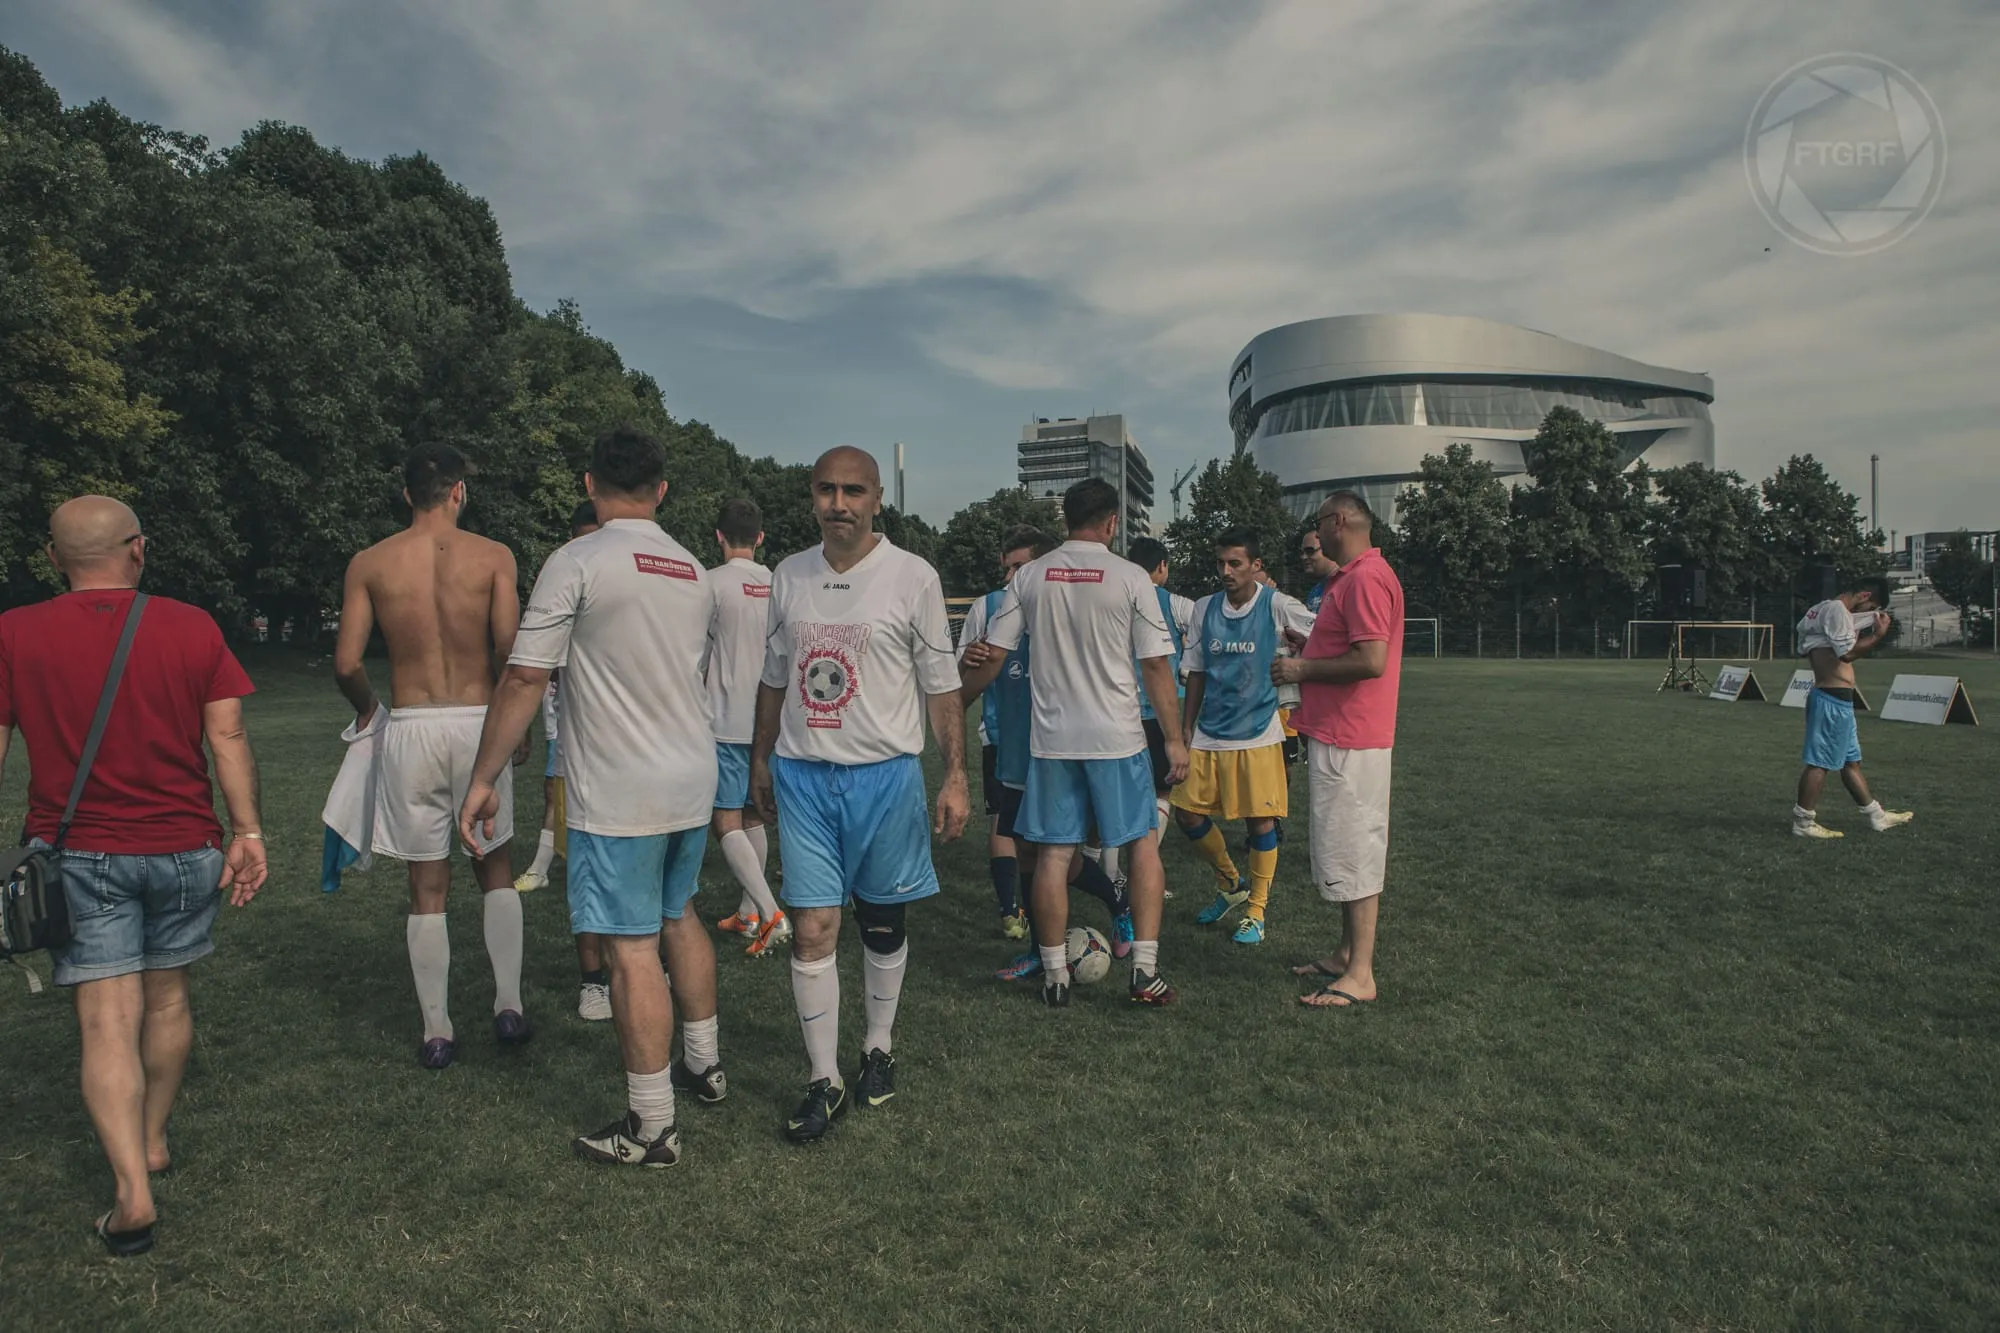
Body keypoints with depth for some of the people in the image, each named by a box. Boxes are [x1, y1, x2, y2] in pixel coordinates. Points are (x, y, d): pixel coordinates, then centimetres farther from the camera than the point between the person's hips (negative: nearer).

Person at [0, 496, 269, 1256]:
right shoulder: (192, 628, -4)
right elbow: (227, 737, -7)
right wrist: (248, 832, -4)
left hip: (78, 853, -1)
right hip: (182, 850, 1)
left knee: (107, 1021, 1)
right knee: (167, 996, 19)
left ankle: (133, 1192, -6)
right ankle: (154, 1139, 36)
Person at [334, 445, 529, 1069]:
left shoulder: (369, 563, 2)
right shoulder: (493, 556, -2)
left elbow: (347, 664, -1)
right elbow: (511, 650, -11)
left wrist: (366, 708, 19)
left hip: (410, 729, 1)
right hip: (478, 721, 0)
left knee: (427, 887, 10)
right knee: (495, 868, 18)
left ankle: (437, 1033, 17)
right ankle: (509, 1006, 16)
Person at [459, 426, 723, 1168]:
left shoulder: (576, 564, -11)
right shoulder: (695, 574, 9)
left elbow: (524, 677, -13)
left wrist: (484, 780, -7)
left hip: (618, 795, -7)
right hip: (694, 781, 7)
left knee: (633, 949, 0)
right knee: (678, 919, 23)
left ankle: (652, 1128, 9)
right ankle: (704, 1065, 36)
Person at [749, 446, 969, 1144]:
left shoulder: (913, 576, -5)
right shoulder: (788, 577, 6)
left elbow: (941, 685, -3)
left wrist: (955, 777, -7)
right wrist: (760, 759, 18)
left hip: (884, 773, -2)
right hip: (802, 773, 3)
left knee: (883, 924, 11)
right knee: (812, 930, 0)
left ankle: (879, 1048, 33)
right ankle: (825, 1081, 12)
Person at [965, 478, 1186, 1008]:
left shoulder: (1030, 576, 2)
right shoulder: (1130, 577, -5)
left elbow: (990, 656, 2)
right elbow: (1156, 666, -6)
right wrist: (1175, 740, 1)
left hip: (1051, 736, 2)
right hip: (1117, 738, -2)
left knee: (1053, 852, 8)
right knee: (1143, 844, 11)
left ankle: (1054, 976, 16)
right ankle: (1145, 972, 12)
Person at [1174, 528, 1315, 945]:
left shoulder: (1277, 606, -8)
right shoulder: (1205, 608, 5)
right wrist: (1185, 730, 10)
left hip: (1258, 734, -4)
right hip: (1209, 734, 4)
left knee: (1261, 820, 1)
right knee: (1187, 811, 3)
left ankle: (1256, 911, 19)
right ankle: (1231, 884, 28)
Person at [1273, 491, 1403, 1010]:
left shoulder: (1367, 578, -17)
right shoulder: (1352, 577, 16)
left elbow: (1371, 660, -26)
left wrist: (1305, 669, -15)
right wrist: (1303, 649, 14)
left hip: (1349, 742, -11)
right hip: (1337, 736, 11)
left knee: (1352, 853, -4)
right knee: (1349, 851, 17)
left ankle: (1360, 976, 4)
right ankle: (1346, 954, 28)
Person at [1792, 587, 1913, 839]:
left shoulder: (1824, 609, 17)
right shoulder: (1837, 609, -13)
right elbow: (1848, 652, -22)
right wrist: (1879, 634, -12)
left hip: (1834, 699, 11)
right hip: (1834, 699, -11)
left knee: (1851, 760, 17)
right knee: (1820, 763, -6)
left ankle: (1877, 816, 28)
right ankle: (1803, 823, -2)